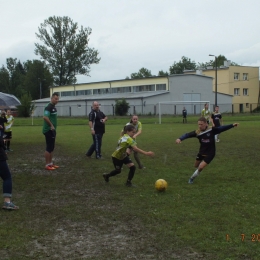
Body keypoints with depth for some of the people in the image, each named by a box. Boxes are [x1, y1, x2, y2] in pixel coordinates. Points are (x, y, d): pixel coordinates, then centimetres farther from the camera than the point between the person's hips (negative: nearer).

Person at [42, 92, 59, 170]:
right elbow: (45, 117, -30)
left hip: (53, 130, 10)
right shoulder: (48, 107, -17)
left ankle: (50, 163, 22)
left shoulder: (54, 107, 13)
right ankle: (47, 165, 0)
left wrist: (54, 127, 15)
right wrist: (51, 125, -22)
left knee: (52, 147, 14)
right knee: (49, 147, -5)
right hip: (48, 130, -10)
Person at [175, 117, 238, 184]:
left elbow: (222, 128, -14)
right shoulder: (197, 132, -15)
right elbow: (187, 135, -21)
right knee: (196, 166, 21)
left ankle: (192, 178, 10)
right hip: (201, 152, 4)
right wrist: (180, 138, -38)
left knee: (200, 167, -13)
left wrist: (232, 125, -20)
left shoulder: (212, 130, -19)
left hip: (210, 153, -3)